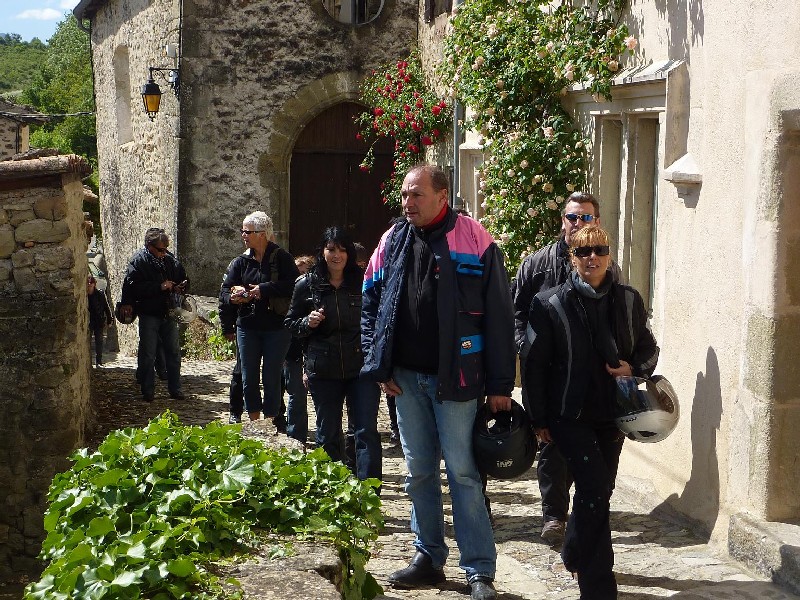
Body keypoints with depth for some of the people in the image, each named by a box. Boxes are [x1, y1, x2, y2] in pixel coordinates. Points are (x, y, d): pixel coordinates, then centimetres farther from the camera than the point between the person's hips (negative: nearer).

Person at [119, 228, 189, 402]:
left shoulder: (171, 260, 8)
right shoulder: (138, 261, -8)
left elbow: (184, 280, 20)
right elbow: (133, 286, -19)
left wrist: (180, 287, -4)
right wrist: (160, 287, -22)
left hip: (168, 313, 5)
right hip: (149, 314, -5)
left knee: (173, 352, 8)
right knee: (147, 354, 1)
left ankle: (175, 389, 18)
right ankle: (148, 391, 10)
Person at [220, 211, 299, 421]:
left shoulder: (282, 258, -6)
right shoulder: (241, 261, 8)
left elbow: (294, 286, -18)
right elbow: (224, 290, 8)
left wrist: (264, 289, -21)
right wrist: (233, 297, -15)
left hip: (276, 327, -4)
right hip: (247, 327, 4)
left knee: (271, 378, 0)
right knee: (249, 378, 8)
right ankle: (254, 422, 21)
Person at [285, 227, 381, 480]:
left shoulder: (362, 282, 1)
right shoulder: (307, 285, 3)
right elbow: (291, 322, 12)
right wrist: (308, 323, -9)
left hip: (361, 367, -1)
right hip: (323, 371, 2)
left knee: (367, 432, -7)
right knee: (327, 434, 11)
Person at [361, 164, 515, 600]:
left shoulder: (474, 241, -7)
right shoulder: (391, 242, 7)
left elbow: (498, 315, -8)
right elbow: (370, 306, 14)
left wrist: (500, 384, -10)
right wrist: (378, 366, 4)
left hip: (455, 379, -5)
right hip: (406, 377, 5)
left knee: (462, 473, -3)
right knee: (419, 471, 13)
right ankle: (428, 559, 25)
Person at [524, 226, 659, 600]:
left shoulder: (629, 300, 6)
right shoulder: (550, 304, -4)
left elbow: (649, 348, 16)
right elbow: (535, 364, -2)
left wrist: (636, 369, -7)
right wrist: (538, 419, -3)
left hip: (613, 412, 4)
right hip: (570, 413, -4)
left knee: (599, 489, 12)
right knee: (594, 487, -15)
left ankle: (575, 555, 37)